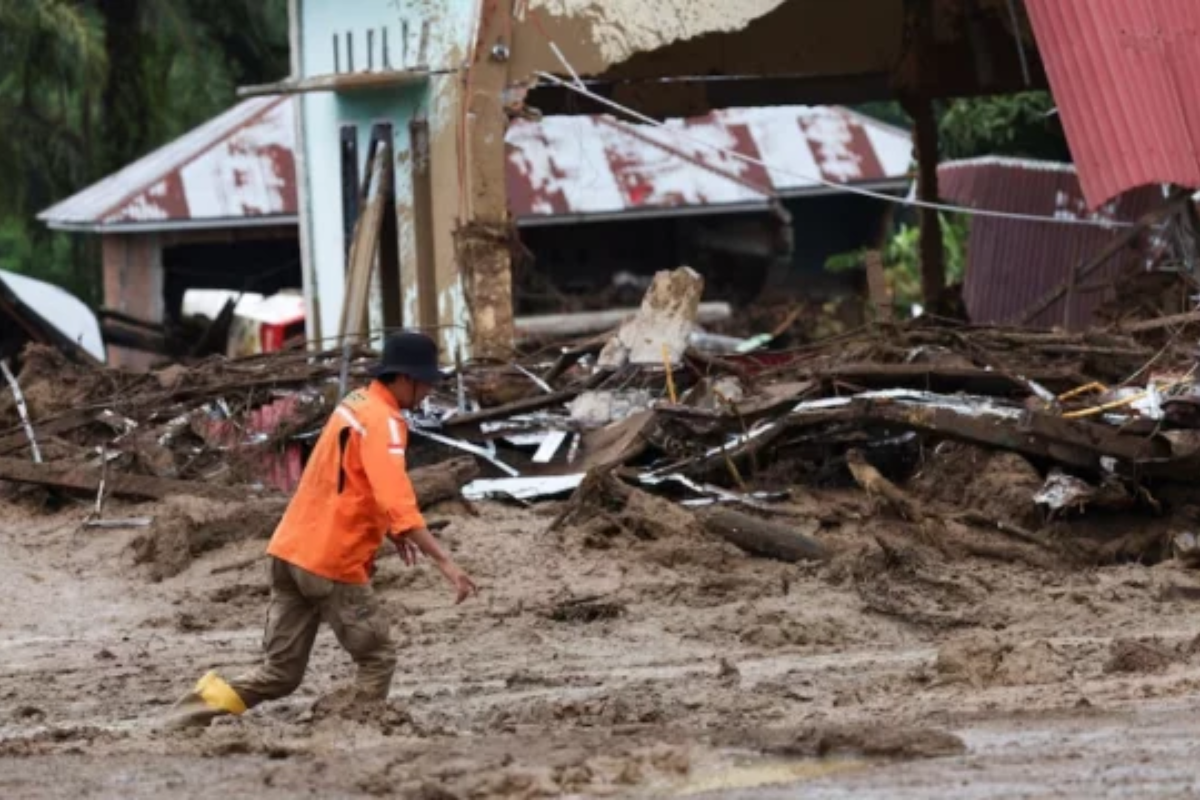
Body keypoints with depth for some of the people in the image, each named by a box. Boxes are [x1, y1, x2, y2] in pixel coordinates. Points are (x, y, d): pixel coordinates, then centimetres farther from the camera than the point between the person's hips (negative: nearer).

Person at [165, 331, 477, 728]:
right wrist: (445, 561, -28)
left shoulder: (356, 404, 15)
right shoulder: (382, 423, -13)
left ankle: (213, 700, -7)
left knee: (281, 673, 8)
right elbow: (397, 502, -25)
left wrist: (387, 529, 19)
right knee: (377, 659, 6)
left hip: (291, 550, 8)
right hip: (332, 562, -8)